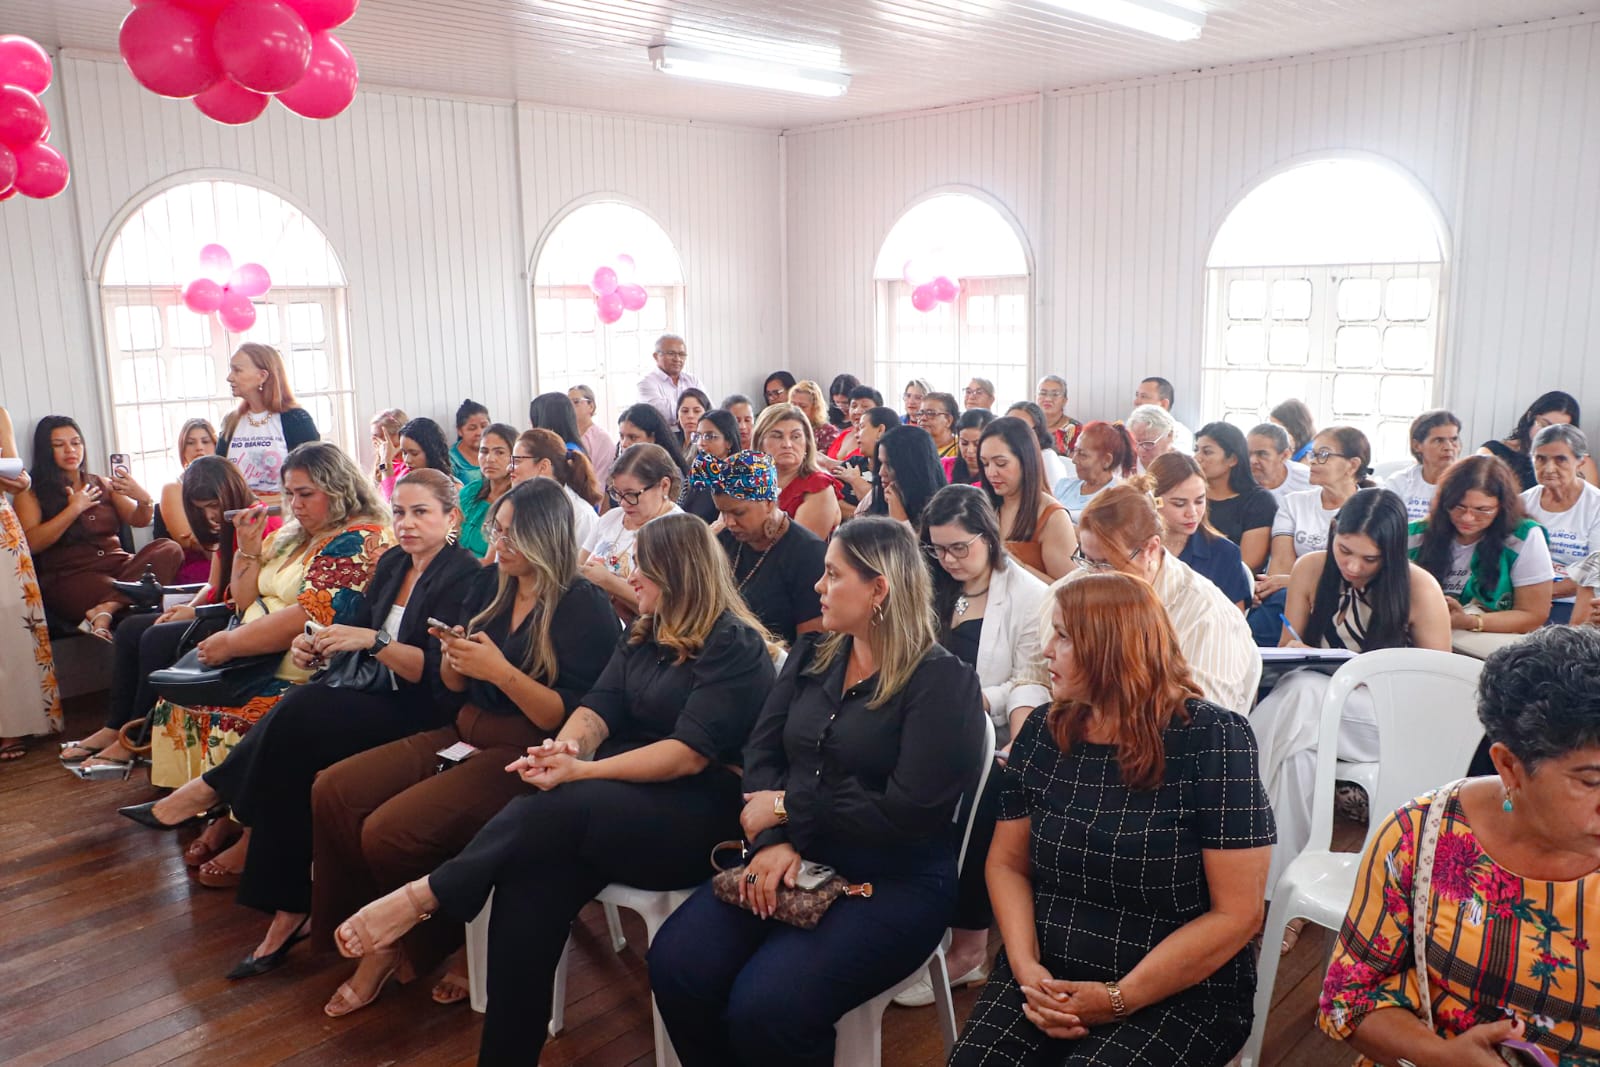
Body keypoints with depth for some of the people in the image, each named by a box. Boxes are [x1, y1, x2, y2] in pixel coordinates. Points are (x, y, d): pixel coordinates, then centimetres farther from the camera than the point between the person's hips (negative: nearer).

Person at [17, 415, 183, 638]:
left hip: (118, 568, 6)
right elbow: (31, 544, -6)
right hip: (69, 579, -6)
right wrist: (74, 509, -6)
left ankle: (106, 609, -37)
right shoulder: (31, 493, 9)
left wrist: (144, 499, -11)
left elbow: (139, 520, 12)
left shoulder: (103, 485, 22)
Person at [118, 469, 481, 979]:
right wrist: (321, 648, -8)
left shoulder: (465, 577, -11)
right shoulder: (391, 563, 13)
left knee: (300, 713, -26)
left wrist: (373, 641, -29)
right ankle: (288, 911, -15)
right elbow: (358, 635, 13)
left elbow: (440, 673, -19)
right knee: (292, 758, -20)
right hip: (378, 695, 8)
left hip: (423, 713, -8)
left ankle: (209, 789, -2)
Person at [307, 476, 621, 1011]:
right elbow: (453, 691, 17)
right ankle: (381, 944, 6)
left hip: (526, 756, -8)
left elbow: (570, 720, -17)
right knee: (332, 791, -6)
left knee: (388, 831, -22)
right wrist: (453, 658, -6)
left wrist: (500, 671, -24)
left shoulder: (586, 607, -11)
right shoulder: (491, 586, 10)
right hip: (463, 735, 8)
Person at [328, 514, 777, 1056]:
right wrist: (563, 750, -18)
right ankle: (509, 1049, -19)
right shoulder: (644, 633, 17)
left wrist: (579, 771, -23)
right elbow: (599, 706, 5)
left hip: (702, 808, -6)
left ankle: (420, 898, -17)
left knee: (551, 811, -31)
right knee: (534, 872, -24)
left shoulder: (735, 645, -8)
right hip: (630, 788, 6)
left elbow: (690, 753, -17)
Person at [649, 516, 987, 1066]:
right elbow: (762, 752, 4)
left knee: (764, 1009, -25)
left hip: (894, 882, -5)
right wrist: (772, 840, -15)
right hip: (792, 857, 6)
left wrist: (786, 807, -12)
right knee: (675, 964, -16)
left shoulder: (943, 682, -9)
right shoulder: (811, 655, 11)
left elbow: (910, 810, -17)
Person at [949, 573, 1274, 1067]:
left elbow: (1237, 914, -12)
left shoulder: (1212, 739, -11)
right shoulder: (1043, 730, 3)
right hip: (1050, 979, 3)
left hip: (1180, 994, -3)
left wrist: (1119, 999, -15)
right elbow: (1007, 863, 9)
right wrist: (1026, 969, -8)